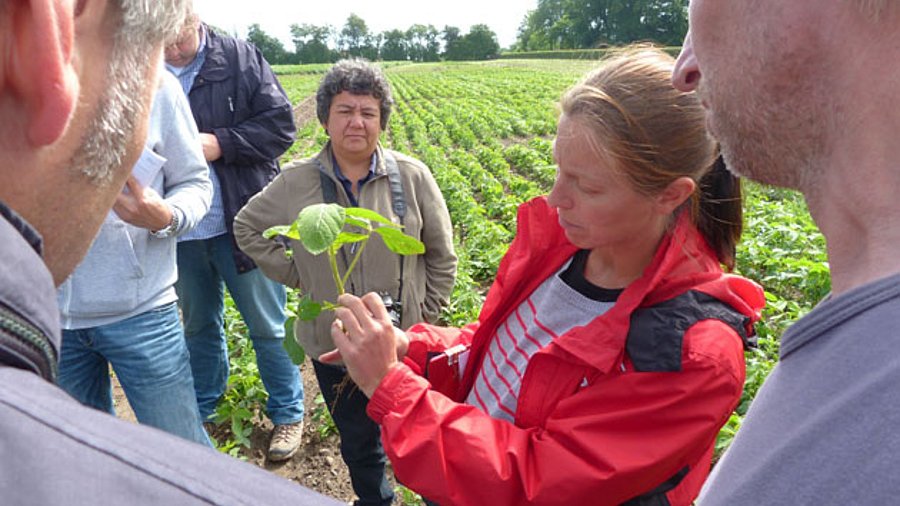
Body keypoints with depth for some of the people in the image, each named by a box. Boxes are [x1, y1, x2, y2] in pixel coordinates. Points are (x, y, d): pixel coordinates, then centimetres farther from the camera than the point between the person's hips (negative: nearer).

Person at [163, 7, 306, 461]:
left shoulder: (240, 58, -7)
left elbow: (280, 126, -9)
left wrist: (219, 143, -20)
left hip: (242, 223, -3)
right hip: (180, 231, 3)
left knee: (267, 325, 8)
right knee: (199, 325, 20)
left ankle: (287, 414, 27)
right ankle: (202, 410, 41)